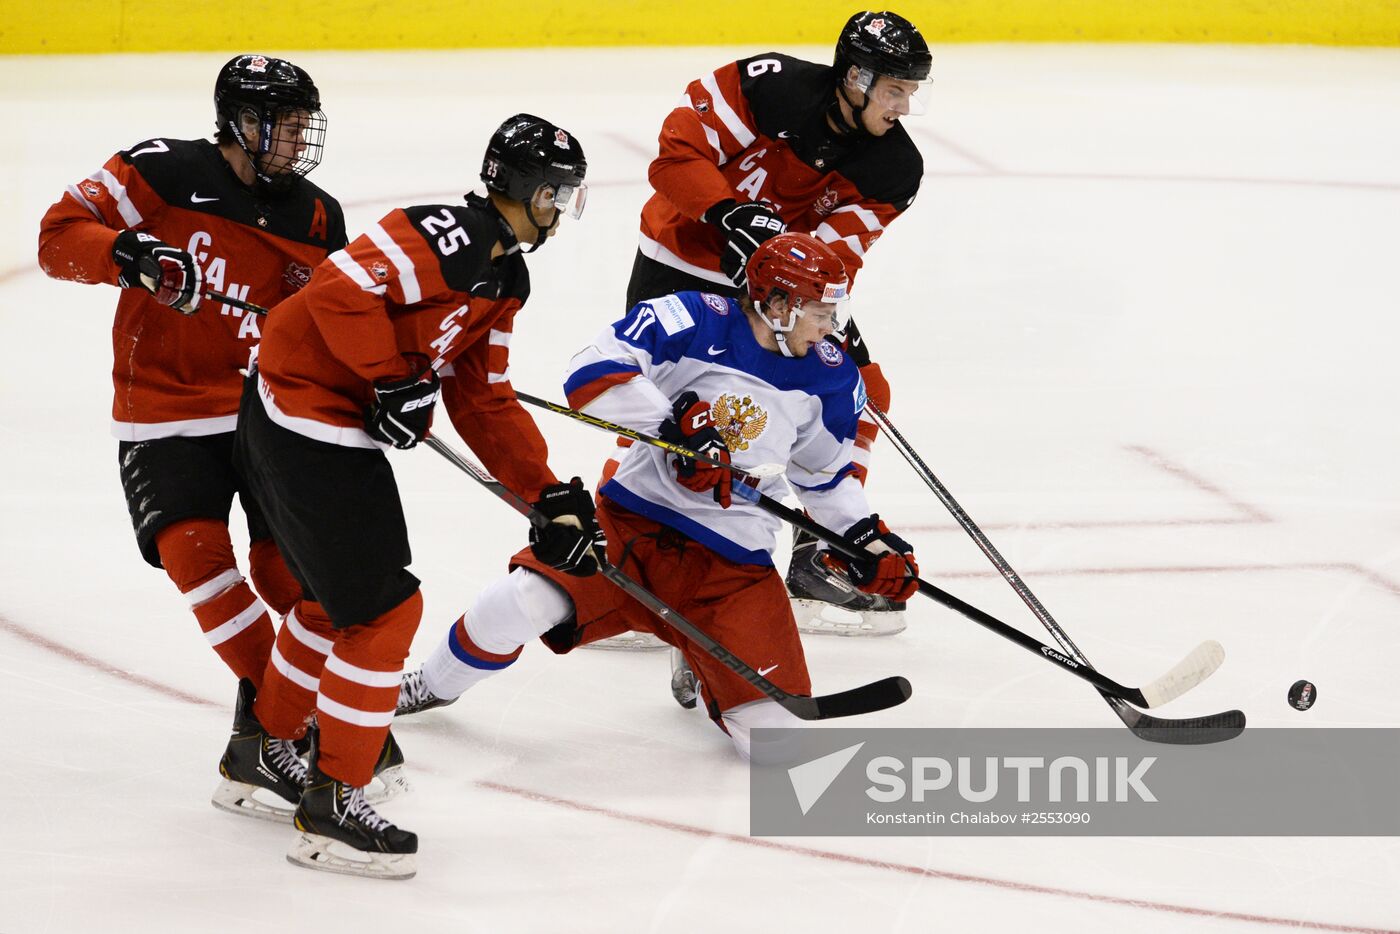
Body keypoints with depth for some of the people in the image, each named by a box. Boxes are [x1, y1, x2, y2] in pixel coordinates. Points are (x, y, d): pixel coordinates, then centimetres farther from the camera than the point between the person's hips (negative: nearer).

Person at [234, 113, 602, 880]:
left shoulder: (503, 276, 11)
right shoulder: (444, 238, -21)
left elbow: (483, 400, 13)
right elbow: (341, 288, -30)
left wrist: (550, 494, 6)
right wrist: (393, 381, -23)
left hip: (340, 426, 11)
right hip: (303, 420, -11)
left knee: (337, 597, 25)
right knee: (385, 608, -7)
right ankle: (330, 805, 0)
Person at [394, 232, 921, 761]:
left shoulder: (828, 376, 2)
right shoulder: (695, 322, -12)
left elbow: (827, 471, 19)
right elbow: (594, 372, -23)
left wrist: (867, 538, 6)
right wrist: (678, 423, -30)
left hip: (734, 559, 3)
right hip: (634, 518, -3)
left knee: (772, 733, -9)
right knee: (527, 598, -24)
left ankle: (703, 663, 28)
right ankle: (433, 687, 9)